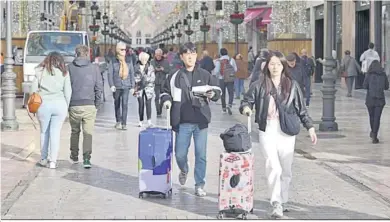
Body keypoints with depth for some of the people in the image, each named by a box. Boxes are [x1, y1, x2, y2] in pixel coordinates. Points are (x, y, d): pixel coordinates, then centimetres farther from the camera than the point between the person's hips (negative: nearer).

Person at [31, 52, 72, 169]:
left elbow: (33, 89, 4)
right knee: (55, 133, 3)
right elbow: (68, 91, 3)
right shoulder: (64, 73, 5)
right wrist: (66, 106, 12)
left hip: (43, 104, 0)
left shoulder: (40, 71, 6)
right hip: (59, 104, 0)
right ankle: (53, 161, -1)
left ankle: (43, 159, 19)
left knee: (44, 132, 14)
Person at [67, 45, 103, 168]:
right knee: (88, 133, 1)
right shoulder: (94, 68, -1)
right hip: (89, 105, -1)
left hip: (74, 105, 1)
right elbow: (99, 87, -1)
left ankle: (74, 156, 29)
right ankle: (87, 158, -12)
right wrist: (97, 104, 8)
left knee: (75, 131, 18)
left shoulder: (69, 68, 0)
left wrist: (66, 103, 10)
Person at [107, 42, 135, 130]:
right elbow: (110, 74, -2)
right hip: (116, 86, 0)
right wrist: (111, 85, -14)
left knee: (125, 104, -10)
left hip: (126, 86, 0)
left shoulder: (129, 60, 5)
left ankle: (124, 124, -9)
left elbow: (132, 74, 9)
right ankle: (118, 121, 29)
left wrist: (132, 86, 7)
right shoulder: (113, 61, 0)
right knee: (117, 105, 12)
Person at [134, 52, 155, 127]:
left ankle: (149, 120, -12)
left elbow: (153, 78, 4)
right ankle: (141, 121, 9)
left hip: (148, 88, -1)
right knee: (141, 104, 1)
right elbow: (134, 77, 7)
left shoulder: (150, 67, 5)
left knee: (148, 104, -9)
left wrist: (147, 79, -9)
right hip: (139, 88, 1)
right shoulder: (136, 67, 6)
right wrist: (139, 81, -3)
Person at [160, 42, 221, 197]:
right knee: (180, 154, 3)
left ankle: (200, 185, 11)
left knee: (201, 154, 0)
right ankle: (184, 171, 38)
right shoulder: (175, 77, 5)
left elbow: (217, 90, 12)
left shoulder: (205, 75, 7)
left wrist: (213, 94, -10)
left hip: (201, 121, 0)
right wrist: (167, 100, -7)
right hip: (182, 122, 0)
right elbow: (166, 92, 14)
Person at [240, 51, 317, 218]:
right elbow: (246, 101, 7)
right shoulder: (259, 85, 3)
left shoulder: (292, 85, 6)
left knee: (286, 170, 9)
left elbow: (301, 109, 9)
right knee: (274, 167, -16)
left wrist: (310, 127, 6)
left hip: (287, 132, 2)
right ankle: (276, 203, -12)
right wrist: (246, 108, -16)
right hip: (267, 131, -2)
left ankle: (283, 201, 25)